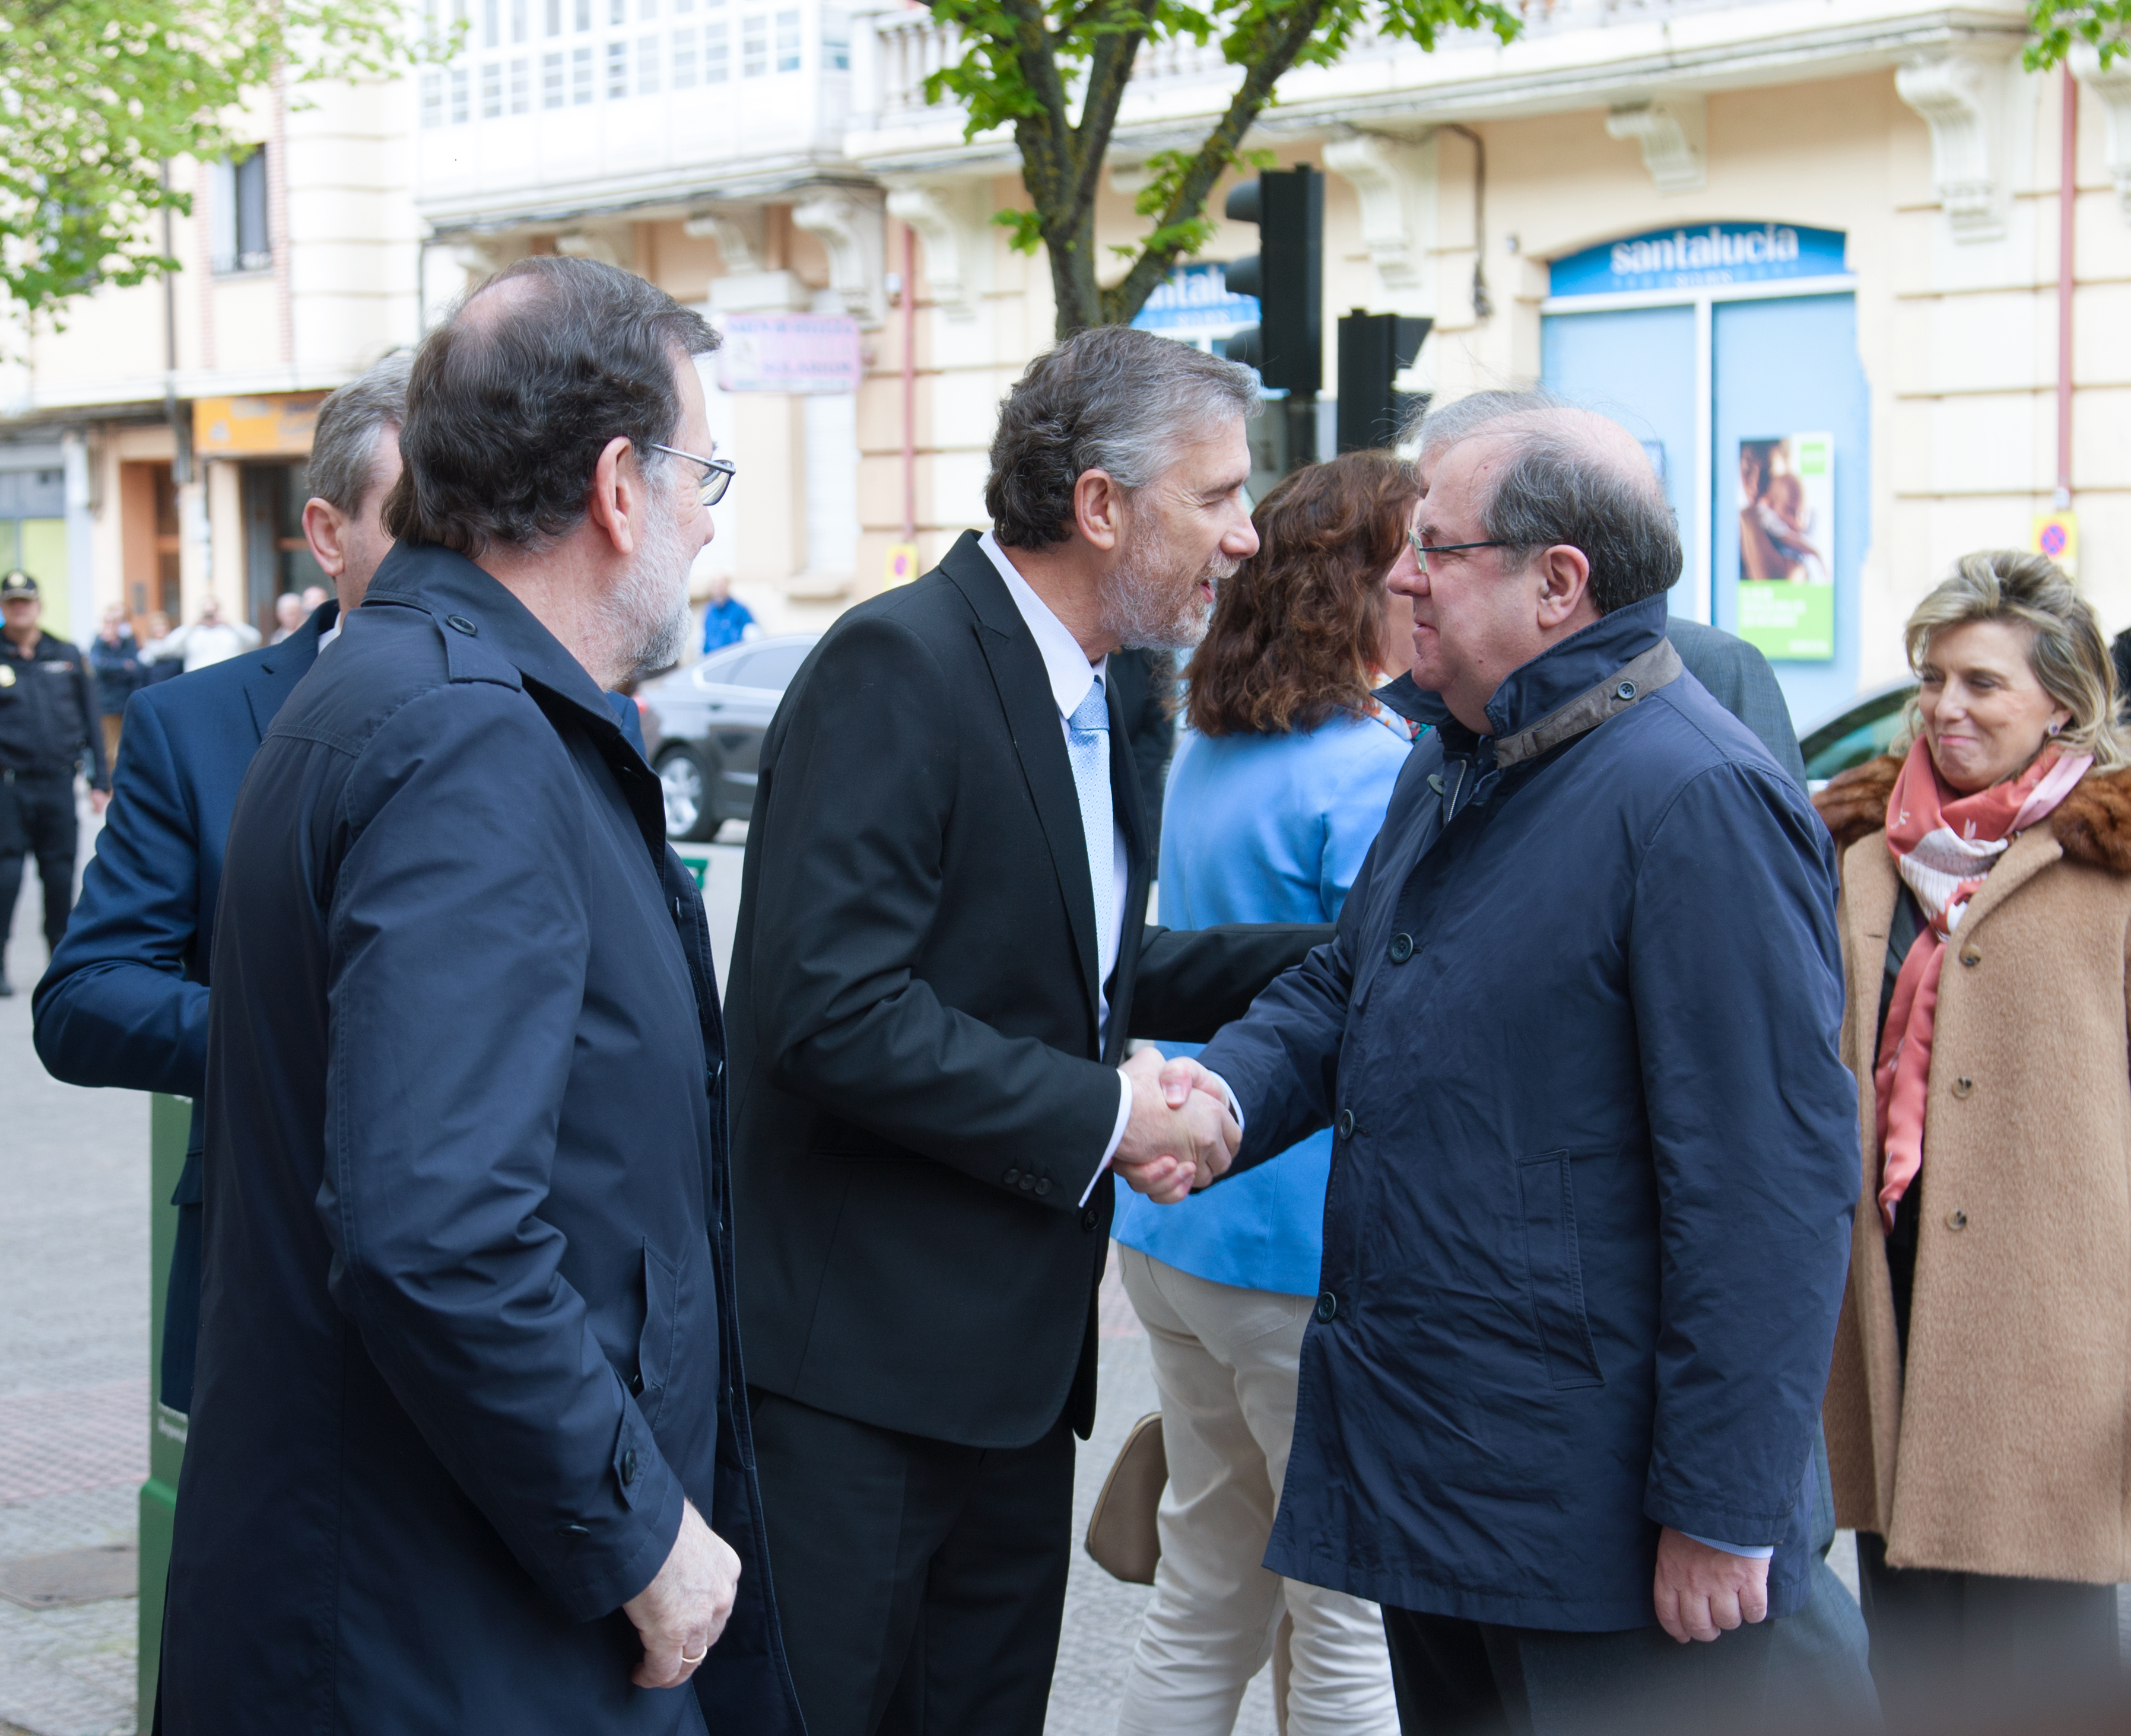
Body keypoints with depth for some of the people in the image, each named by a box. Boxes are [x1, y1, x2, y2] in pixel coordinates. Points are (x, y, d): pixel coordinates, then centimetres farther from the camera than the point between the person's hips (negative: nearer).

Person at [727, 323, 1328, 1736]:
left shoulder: (1087, 698, 13)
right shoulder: (900, 667, -17)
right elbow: (831, 1009, -25)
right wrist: (1103, 1116, -18)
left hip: (1013, 1356, 9)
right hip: (859, 1361, -9)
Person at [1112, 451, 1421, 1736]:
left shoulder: (1206, 756, 11)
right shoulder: (1371, 774, -16)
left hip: (1175, 1230, 9)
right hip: (1314, 1253, -9)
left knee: (1204, 1605, 17)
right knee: (1359, 1627, 2)